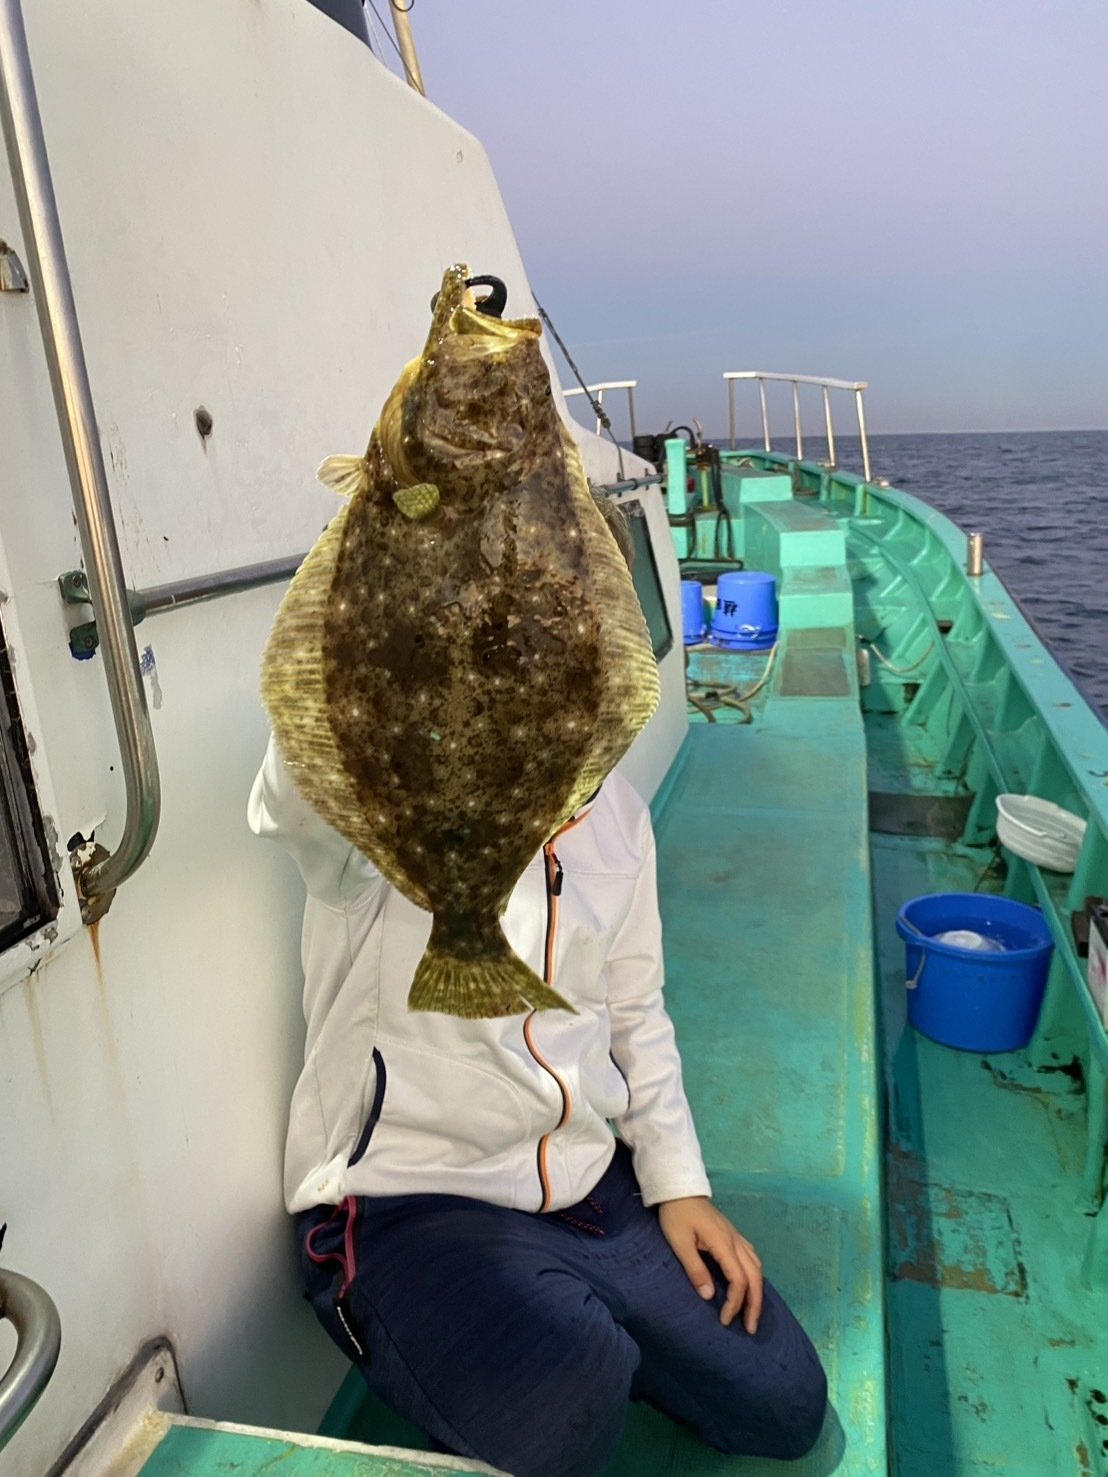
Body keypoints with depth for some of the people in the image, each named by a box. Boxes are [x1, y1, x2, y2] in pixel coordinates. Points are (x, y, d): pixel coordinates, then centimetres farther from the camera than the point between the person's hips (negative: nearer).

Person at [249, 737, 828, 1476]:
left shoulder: (616, 811, 2)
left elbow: (635, 1016, 10)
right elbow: (296, 800, -45)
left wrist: (679, 1183, 4)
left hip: (593, 1186, 6)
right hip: (408, 1202, -5)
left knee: (786, 1407, 6)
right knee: (561, 1414, -31)